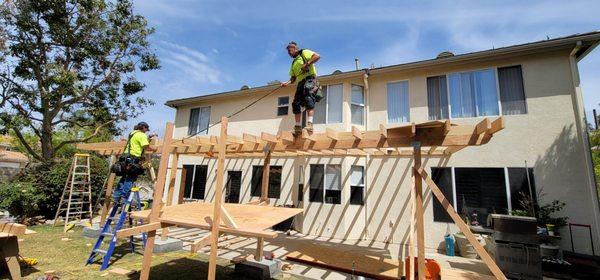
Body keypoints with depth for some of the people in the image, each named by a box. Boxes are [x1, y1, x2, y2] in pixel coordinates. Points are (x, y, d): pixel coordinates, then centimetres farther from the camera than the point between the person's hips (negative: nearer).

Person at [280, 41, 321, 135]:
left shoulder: (304, 52, 9)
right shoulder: (293, 63, 29)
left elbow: (317, 56, -7)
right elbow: (293, 77, 23)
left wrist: (307, 64, -16)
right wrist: (287, 83, 3)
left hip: (309, 79, -8)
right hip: (300, 83, 8)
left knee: (308, 98, -27)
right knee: (296, 103, -5)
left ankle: (309, 124, -35)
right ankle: (298, 127, -3)